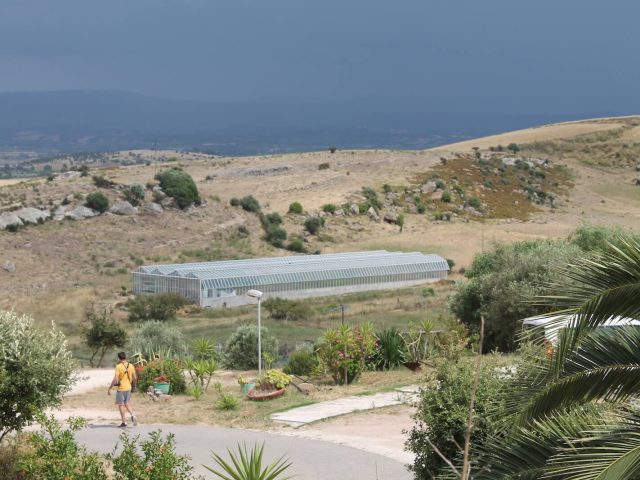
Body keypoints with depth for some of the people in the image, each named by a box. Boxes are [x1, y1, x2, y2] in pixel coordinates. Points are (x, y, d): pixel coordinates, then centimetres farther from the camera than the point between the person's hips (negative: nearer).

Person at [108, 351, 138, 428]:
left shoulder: (118, 366, -15)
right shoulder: (131, 366, 2)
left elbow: (115, 379, -20)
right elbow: (135, 378, 7)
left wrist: (110, 388, -14)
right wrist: (132, 383, 27)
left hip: (121, 388, -5)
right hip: (128, 387, 5)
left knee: (121, 405, 4)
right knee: (127, 403, 19)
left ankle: (124, 422, 7)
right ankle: (132, 415, -3)